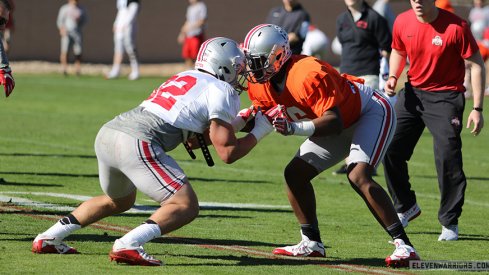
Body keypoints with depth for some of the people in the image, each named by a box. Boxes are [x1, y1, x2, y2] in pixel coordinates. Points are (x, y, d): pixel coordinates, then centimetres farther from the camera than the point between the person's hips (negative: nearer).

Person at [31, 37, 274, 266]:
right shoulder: (222, 92, 3)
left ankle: (48, 239, 28)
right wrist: (259, 132, 17)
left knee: (119, 201, 33)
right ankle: (128, 246, -23)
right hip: (137, 144, -9)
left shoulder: (185, 78, 27)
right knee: (186, 207, -4)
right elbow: (227, 153, 1)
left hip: (106, 134, 9)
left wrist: (237, 122, 35)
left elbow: (190, 140, 35)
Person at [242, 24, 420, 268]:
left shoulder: (308, 75, -35)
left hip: (372, 112, -10)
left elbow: (334, 123, -37)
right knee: (295, 173, 3)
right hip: (345, 125, 10)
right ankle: (312, 243, 12)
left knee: (358, 177, -28)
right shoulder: (261, 84, -8)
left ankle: (404, 246, -27)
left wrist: (295, 128, -48)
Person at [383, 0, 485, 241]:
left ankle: (450, 222, 1)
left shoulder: (456, 27, -18)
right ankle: (406, 207, 23)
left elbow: (476, 64, -11)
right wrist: (393, 77, -3)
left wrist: (477, 108, -14)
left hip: (446, 97, -5)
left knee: (448, 158, -15)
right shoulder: (403, 22, -4)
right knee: (390, 151, 1)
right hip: (413, 92, 5)